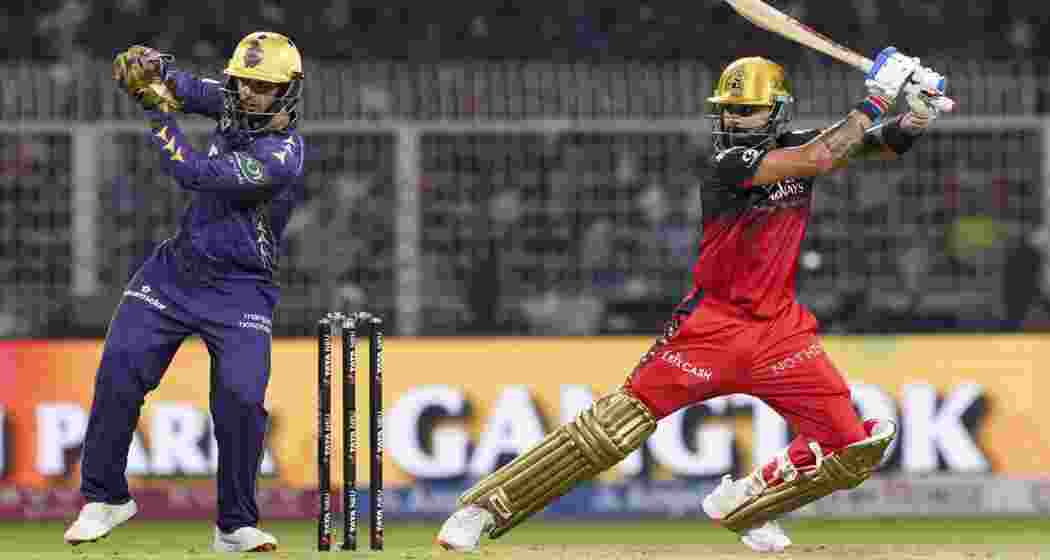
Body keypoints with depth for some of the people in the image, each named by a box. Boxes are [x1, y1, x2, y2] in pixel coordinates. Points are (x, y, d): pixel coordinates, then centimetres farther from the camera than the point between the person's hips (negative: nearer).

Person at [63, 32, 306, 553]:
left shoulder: (280, 155, -24)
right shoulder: (234, 102, -1)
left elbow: (194, 173, -27)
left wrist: (157, 110, -21)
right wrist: (148, 67, -23)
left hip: (238, 289, -6)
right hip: (176, 266, 6)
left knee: (241, 397, -17)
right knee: (119, 369, -6)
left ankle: (236, 527, -2)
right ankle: (105, 497, 8)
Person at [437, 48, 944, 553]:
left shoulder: (796, 146, 5)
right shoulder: (727, 164, -13)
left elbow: (885, 144, 4)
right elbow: (821, 159, -24)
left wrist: (914, 117, -17)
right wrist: (875, 100, -17)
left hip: (780, 330, 5)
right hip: (712, 324, -5)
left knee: (852, 448, -7)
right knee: (617, 424, -14)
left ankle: (744, 503, 15)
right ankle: (484, 510, -8)